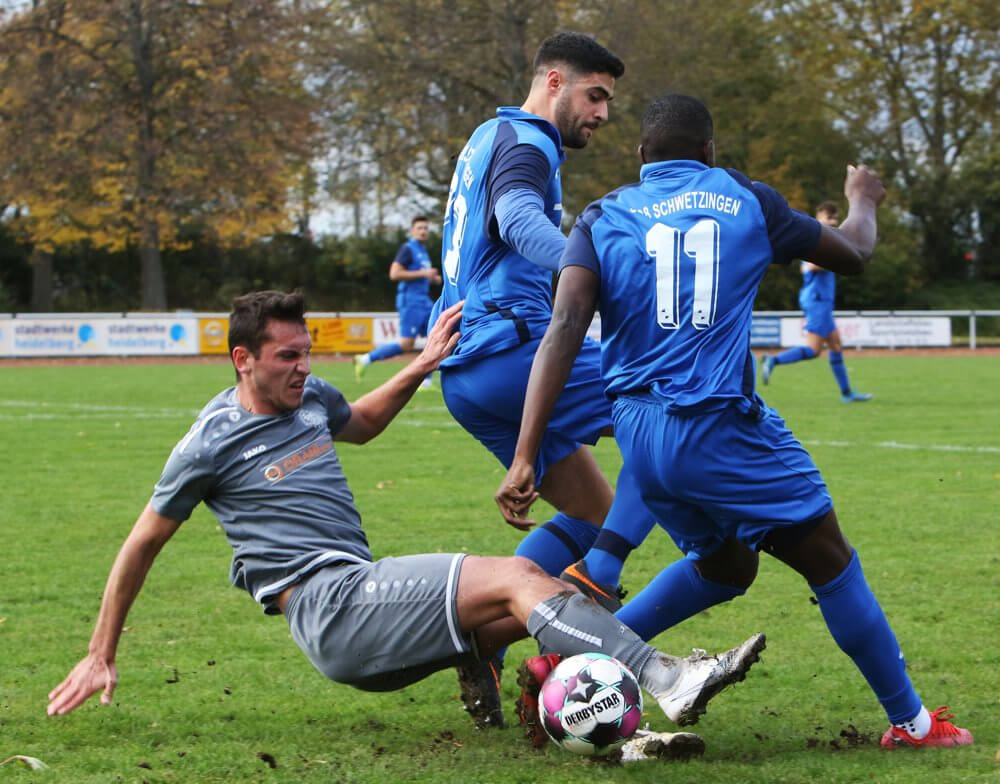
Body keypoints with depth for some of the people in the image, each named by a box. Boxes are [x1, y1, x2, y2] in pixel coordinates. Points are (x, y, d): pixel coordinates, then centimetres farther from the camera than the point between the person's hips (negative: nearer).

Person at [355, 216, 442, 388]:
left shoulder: (423, 251, 18)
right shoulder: (407, 249, -9)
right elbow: (394, 274, -19)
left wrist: (433, 278, 12)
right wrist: (423, 273, -18)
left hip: (424, 301, 9)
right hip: (410, 301, -9)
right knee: (406, 345, -12)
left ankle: (425, 382, 4)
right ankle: (365, 359, -1)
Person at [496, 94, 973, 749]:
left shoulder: (602, 220, 8)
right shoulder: (747, 201, 6)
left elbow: (565, 329, -8)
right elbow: (853, 255, 21)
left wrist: (525, 458, -13)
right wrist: (863, 201, 45)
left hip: (640, 435, 4)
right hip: (721, 427, -4)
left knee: (723, 565, 26)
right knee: (830, 561, 9)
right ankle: (911, 722, 14)